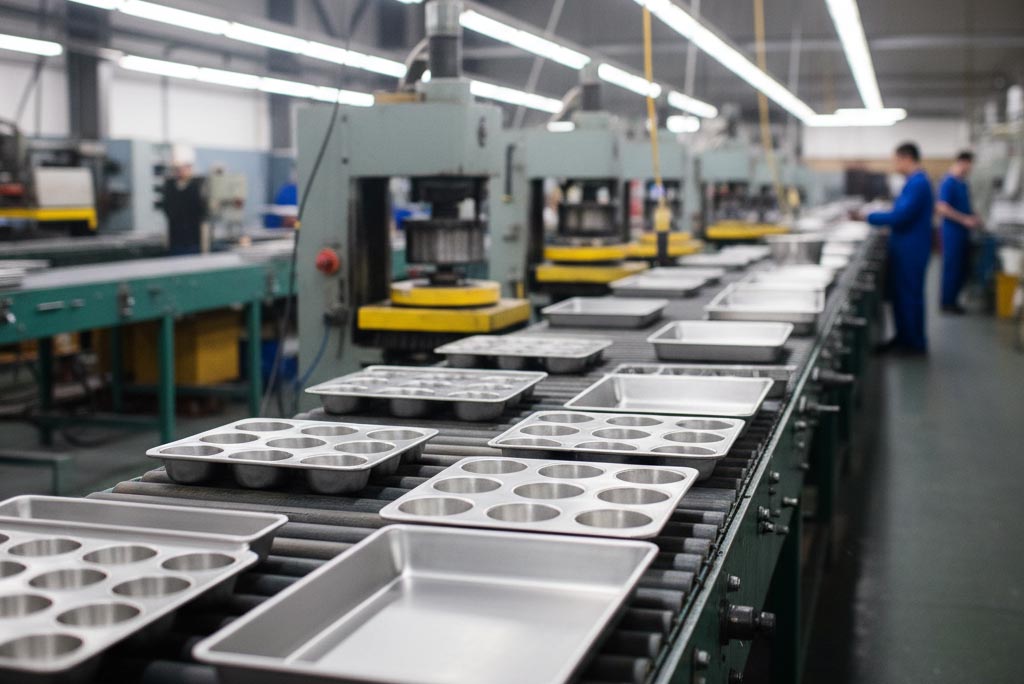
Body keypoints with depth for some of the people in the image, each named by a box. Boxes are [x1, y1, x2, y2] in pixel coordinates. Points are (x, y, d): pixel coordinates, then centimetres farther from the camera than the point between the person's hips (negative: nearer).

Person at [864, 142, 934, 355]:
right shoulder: (916, 181, 13)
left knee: (910, 295, 0)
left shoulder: (917, 183, -20)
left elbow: (900, 216, -25)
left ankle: (915, 343, 9)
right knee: (899, 294, 16)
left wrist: (868, 217, -19)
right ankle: (903, 337, 25)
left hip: (911, 250, -10)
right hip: (905, 248, 10)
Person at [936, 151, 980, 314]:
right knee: (952, 267, -2)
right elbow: (942, 208, -23)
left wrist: (973, 218, 7)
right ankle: (947, 302, 8)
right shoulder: (948, 183, -15)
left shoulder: (962, 183, 13)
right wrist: (965, 219, -21)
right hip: (953, 232, -9)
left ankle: (952, 300, 21)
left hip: (963, 232, 9)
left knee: (963, 268, 12)